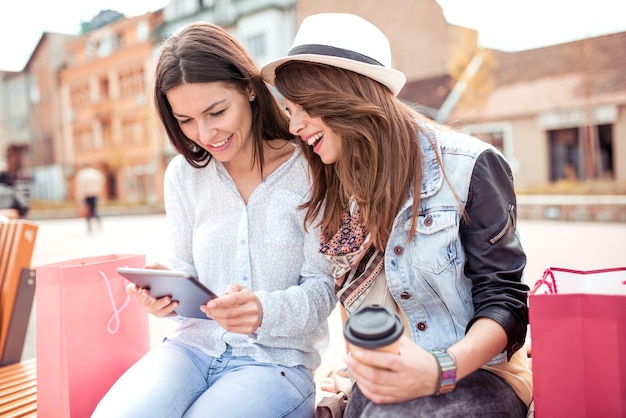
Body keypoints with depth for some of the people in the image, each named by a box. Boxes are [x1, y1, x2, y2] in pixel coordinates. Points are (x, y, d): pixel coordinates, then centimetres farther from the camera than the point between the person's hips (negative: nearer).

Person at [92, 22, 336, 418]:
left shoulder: (310, 170, -9)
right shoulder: (184, 173, 4)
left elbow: (322, 287, -9)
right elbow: (184, 267, 9)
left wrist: (265, 311, -29)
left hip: (279, 359, -2)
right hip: (194, 344, 3)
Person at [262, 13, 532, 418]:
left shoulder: (467, 167, -11)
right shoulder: (337, 193, 6)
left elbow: (504, 301, -10)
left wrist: (441, 371, -26)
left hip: (476, 373, -5)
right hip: (382, 383, 5)